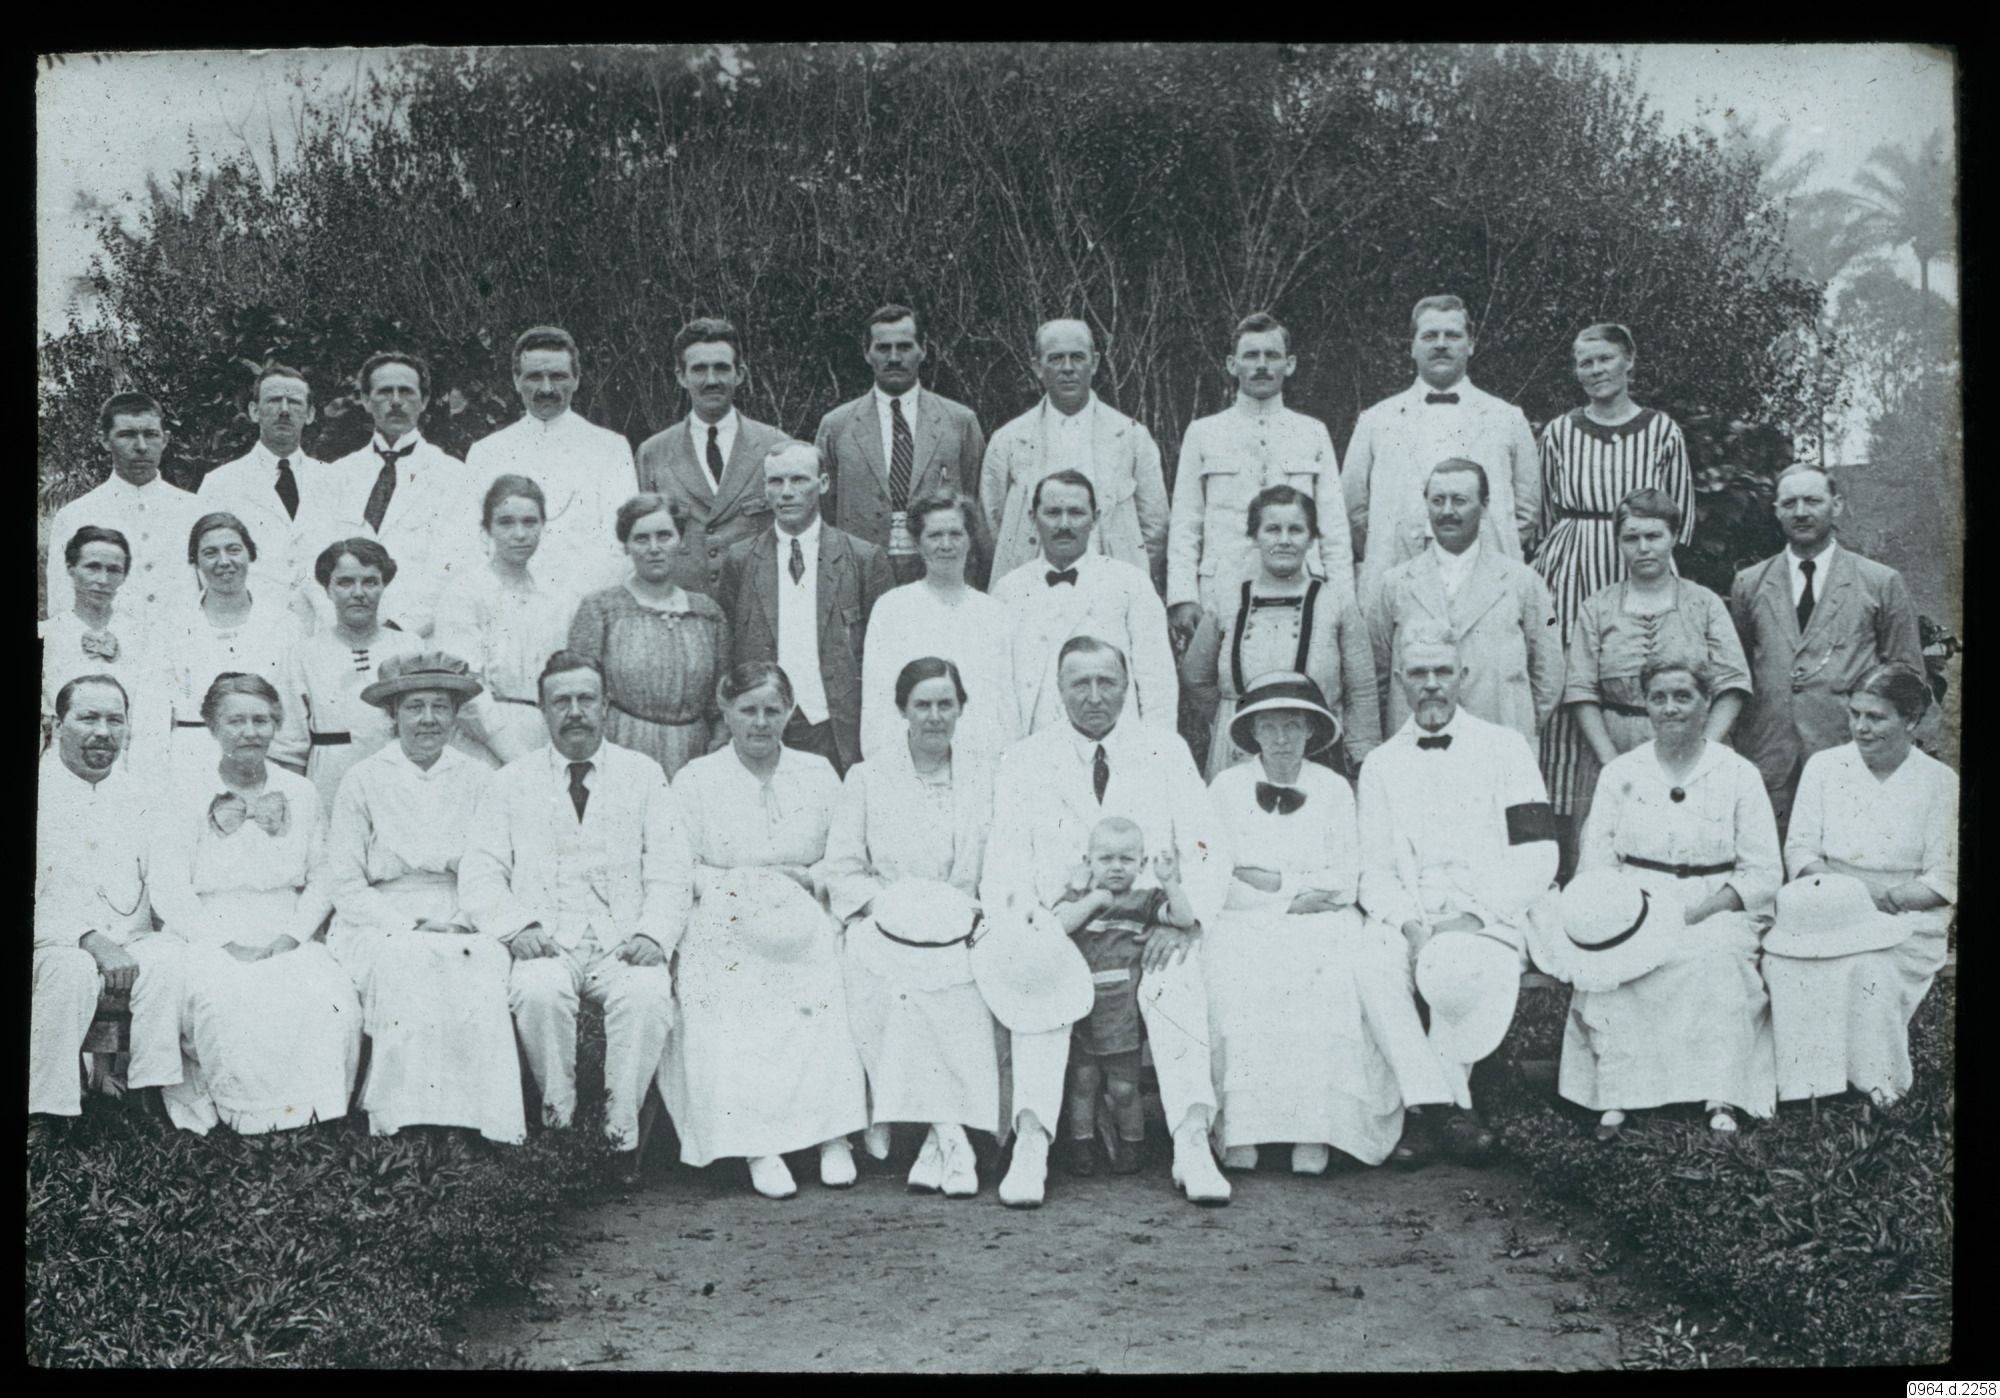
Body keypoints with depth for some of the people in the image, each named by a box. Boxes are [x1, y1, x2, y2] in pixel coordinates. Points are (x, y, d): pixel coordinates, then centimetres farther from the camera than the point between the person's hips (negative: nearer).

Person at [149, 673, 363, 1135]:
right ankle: (246, 1111, -16)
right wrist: (230, 946, -13)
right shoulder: (188, 796, 5)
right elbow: (167, 892, -3)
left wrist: (289, 938, -6)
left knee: (331, 997, -29)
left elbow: (322, 882, 12)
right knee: (228, 1000, -35)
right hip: (209, 938, -2)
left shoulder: (300, 794, 14)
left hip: (287, 939, 2)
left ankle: (313, 1110, -13)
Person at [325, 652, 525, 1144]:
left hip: (460, 928, 1)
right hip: (381, 927, -1)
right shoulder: (363, 780, 5)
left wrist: (463, 924, -9)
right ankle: (397, 1117, -29)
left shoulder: (478, 779, 12)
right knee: (404, 967, -35)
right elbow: (344, 883, 1)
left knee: (486, 967, -32)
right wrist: (411, 925, -11)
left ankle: (489, 1117, -30)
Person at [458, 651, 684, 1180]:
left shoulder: (644, 775, 15)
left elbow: (668, 873, 8)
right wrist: (519, 926, -13)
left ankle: (620, 1132, -20)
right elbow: (479, 875, 6)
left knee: (648, 995, -32)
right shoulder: (511, 782, 15)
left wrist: (652, 934, -11)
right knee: (539, 993, -33)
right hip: (545, 946, 0)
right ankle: (559, 1127, -17)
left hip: (623, 943, 0)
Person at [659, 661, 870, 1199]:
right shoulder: (696, 780, 11)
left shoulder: (818, 774, 17)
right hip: (725, 935, -1)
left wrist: (806, 878, -6)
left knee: (829, 998, -31)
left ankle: (834, 1136, -26)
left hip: (803, 929, 1)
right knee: (723, 1018, -31)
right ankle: (757, 1148, -32)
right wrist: (743, 882, -9)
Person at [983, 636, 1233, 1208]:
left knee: (1175, 979, -32)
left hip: (1149, 927, 0)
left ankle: (1192, 1141, -41)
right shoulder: (1024, 762, 12)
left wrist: (1185, 920, -12)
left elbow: (1206, 850, 7)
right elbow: (1006, 870, 3)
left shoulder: (1164, 750, 13)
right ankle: (1031, 1141, -41)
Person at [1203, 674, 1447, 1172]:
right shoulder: (1225, 787, 13)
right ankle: (1238, 1130, -33)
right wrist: (1301, 887, -5)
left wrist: (1272, 879, -7)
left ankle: (1315, 1130, -33)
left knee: (1331, 980, -32)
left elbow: (1343, 885, 7)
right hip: (1243, 926, 0)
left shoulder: (1334, 790, 15)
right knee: (1233, 978, -33)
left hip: (1320, 927, 0)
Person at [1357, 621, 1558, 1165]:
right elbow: (1374, 871, 9)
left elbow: (1536, 856, 2)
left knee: (1455, 968, -36)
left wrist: (1473, 916, -12)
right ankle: (1454, 1104, -15)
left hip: (1492, 923, -2)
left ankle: (1427, 1104, -14)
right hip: (1412, 928, 2)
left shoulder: (1504, 747, 11)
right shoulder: (1381, 764, 18)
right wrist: (1411, 925, -12)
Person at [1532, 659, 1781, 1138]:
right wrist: (1632, 904, -14)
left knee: (1716, 957, -34)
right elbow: (1594, 864, 7)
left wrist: (1699, 911, -14)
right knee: (1617, 956, -31)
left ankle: (1721, 1099, -32)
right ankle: (1616, 1097, -33)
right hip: (1635, 905, 1)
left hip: (1717, 909, -1)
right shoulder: (1619, 773, 12)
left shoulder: (1739, 775, 7)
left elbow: (1763, 874, 2)